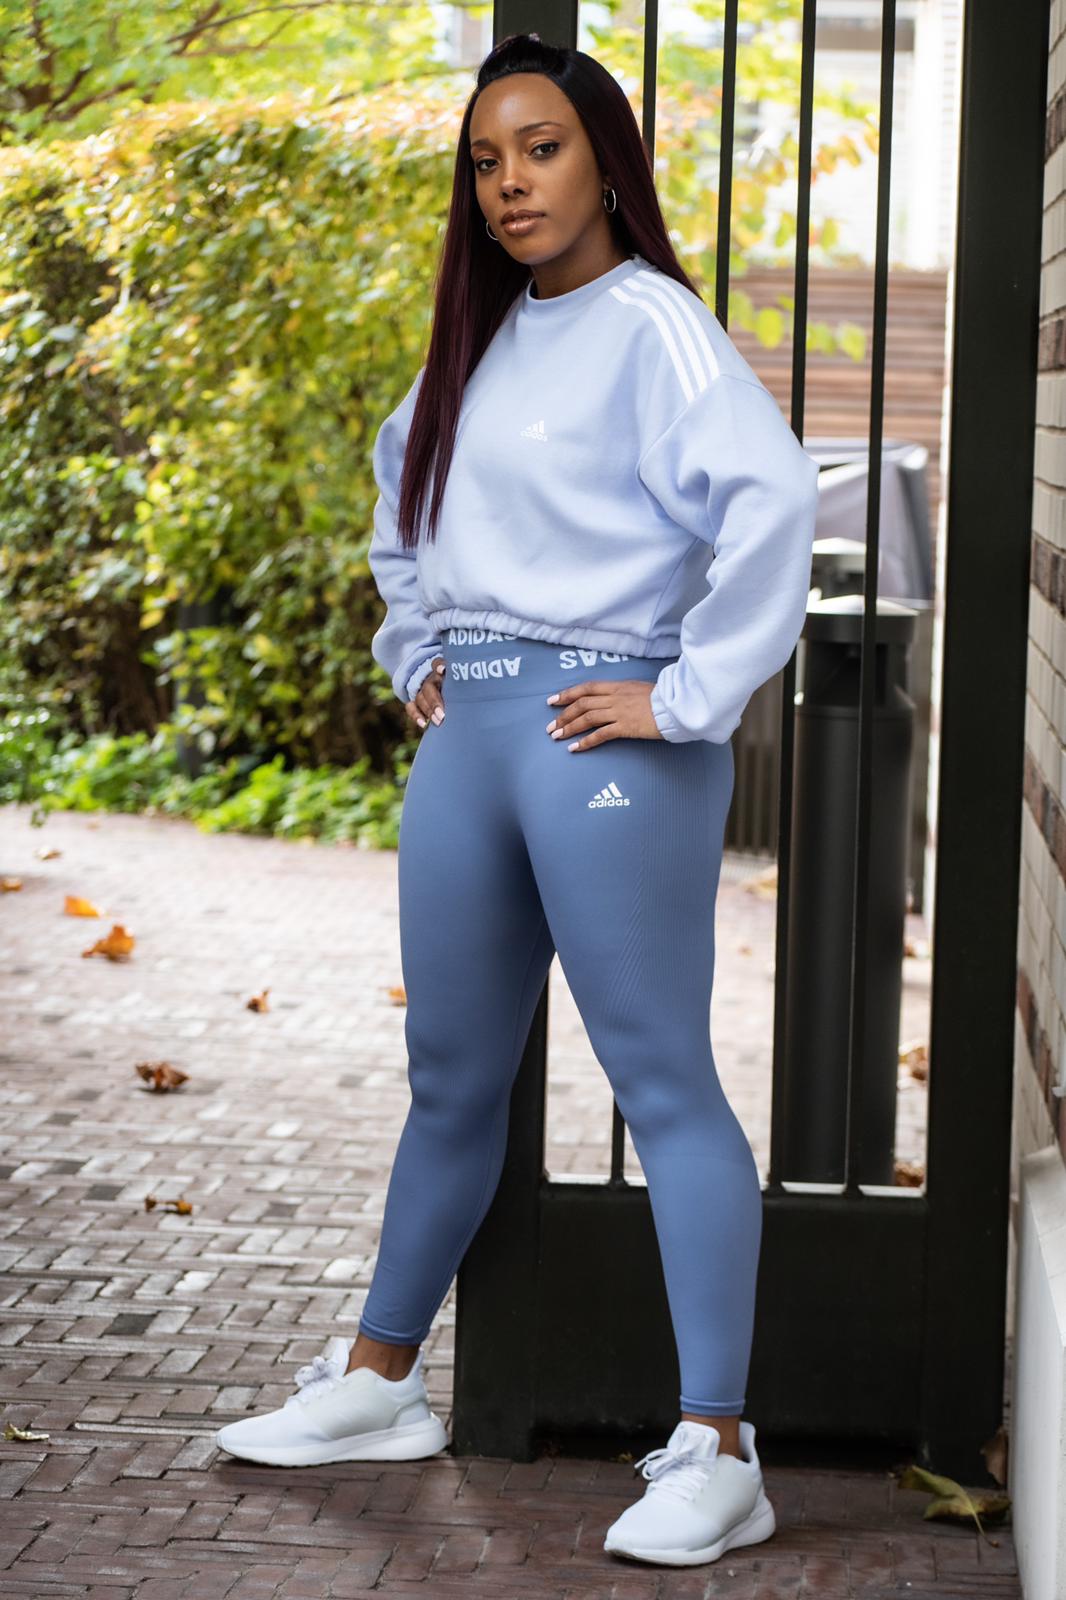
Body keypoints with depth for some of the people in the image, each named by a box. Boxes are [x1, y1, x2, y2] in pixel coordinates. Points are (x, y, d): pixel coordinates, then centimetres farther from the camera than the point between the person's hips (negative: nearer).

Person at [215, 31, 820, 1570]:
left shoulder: (650, 325, -8)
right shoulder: (479, 342, 16)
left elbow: (772, 496, -23)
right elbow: (404, 485, 35)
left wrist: (690, 699, -20)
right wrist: (415, 654, 23)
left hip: (601, 741, -8)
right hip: (466, 736, 8)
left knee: (662, 1080, -6)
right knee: (452, 1077, 16)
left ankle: (716, 1455, -4)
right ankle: (376, 1384, 29)